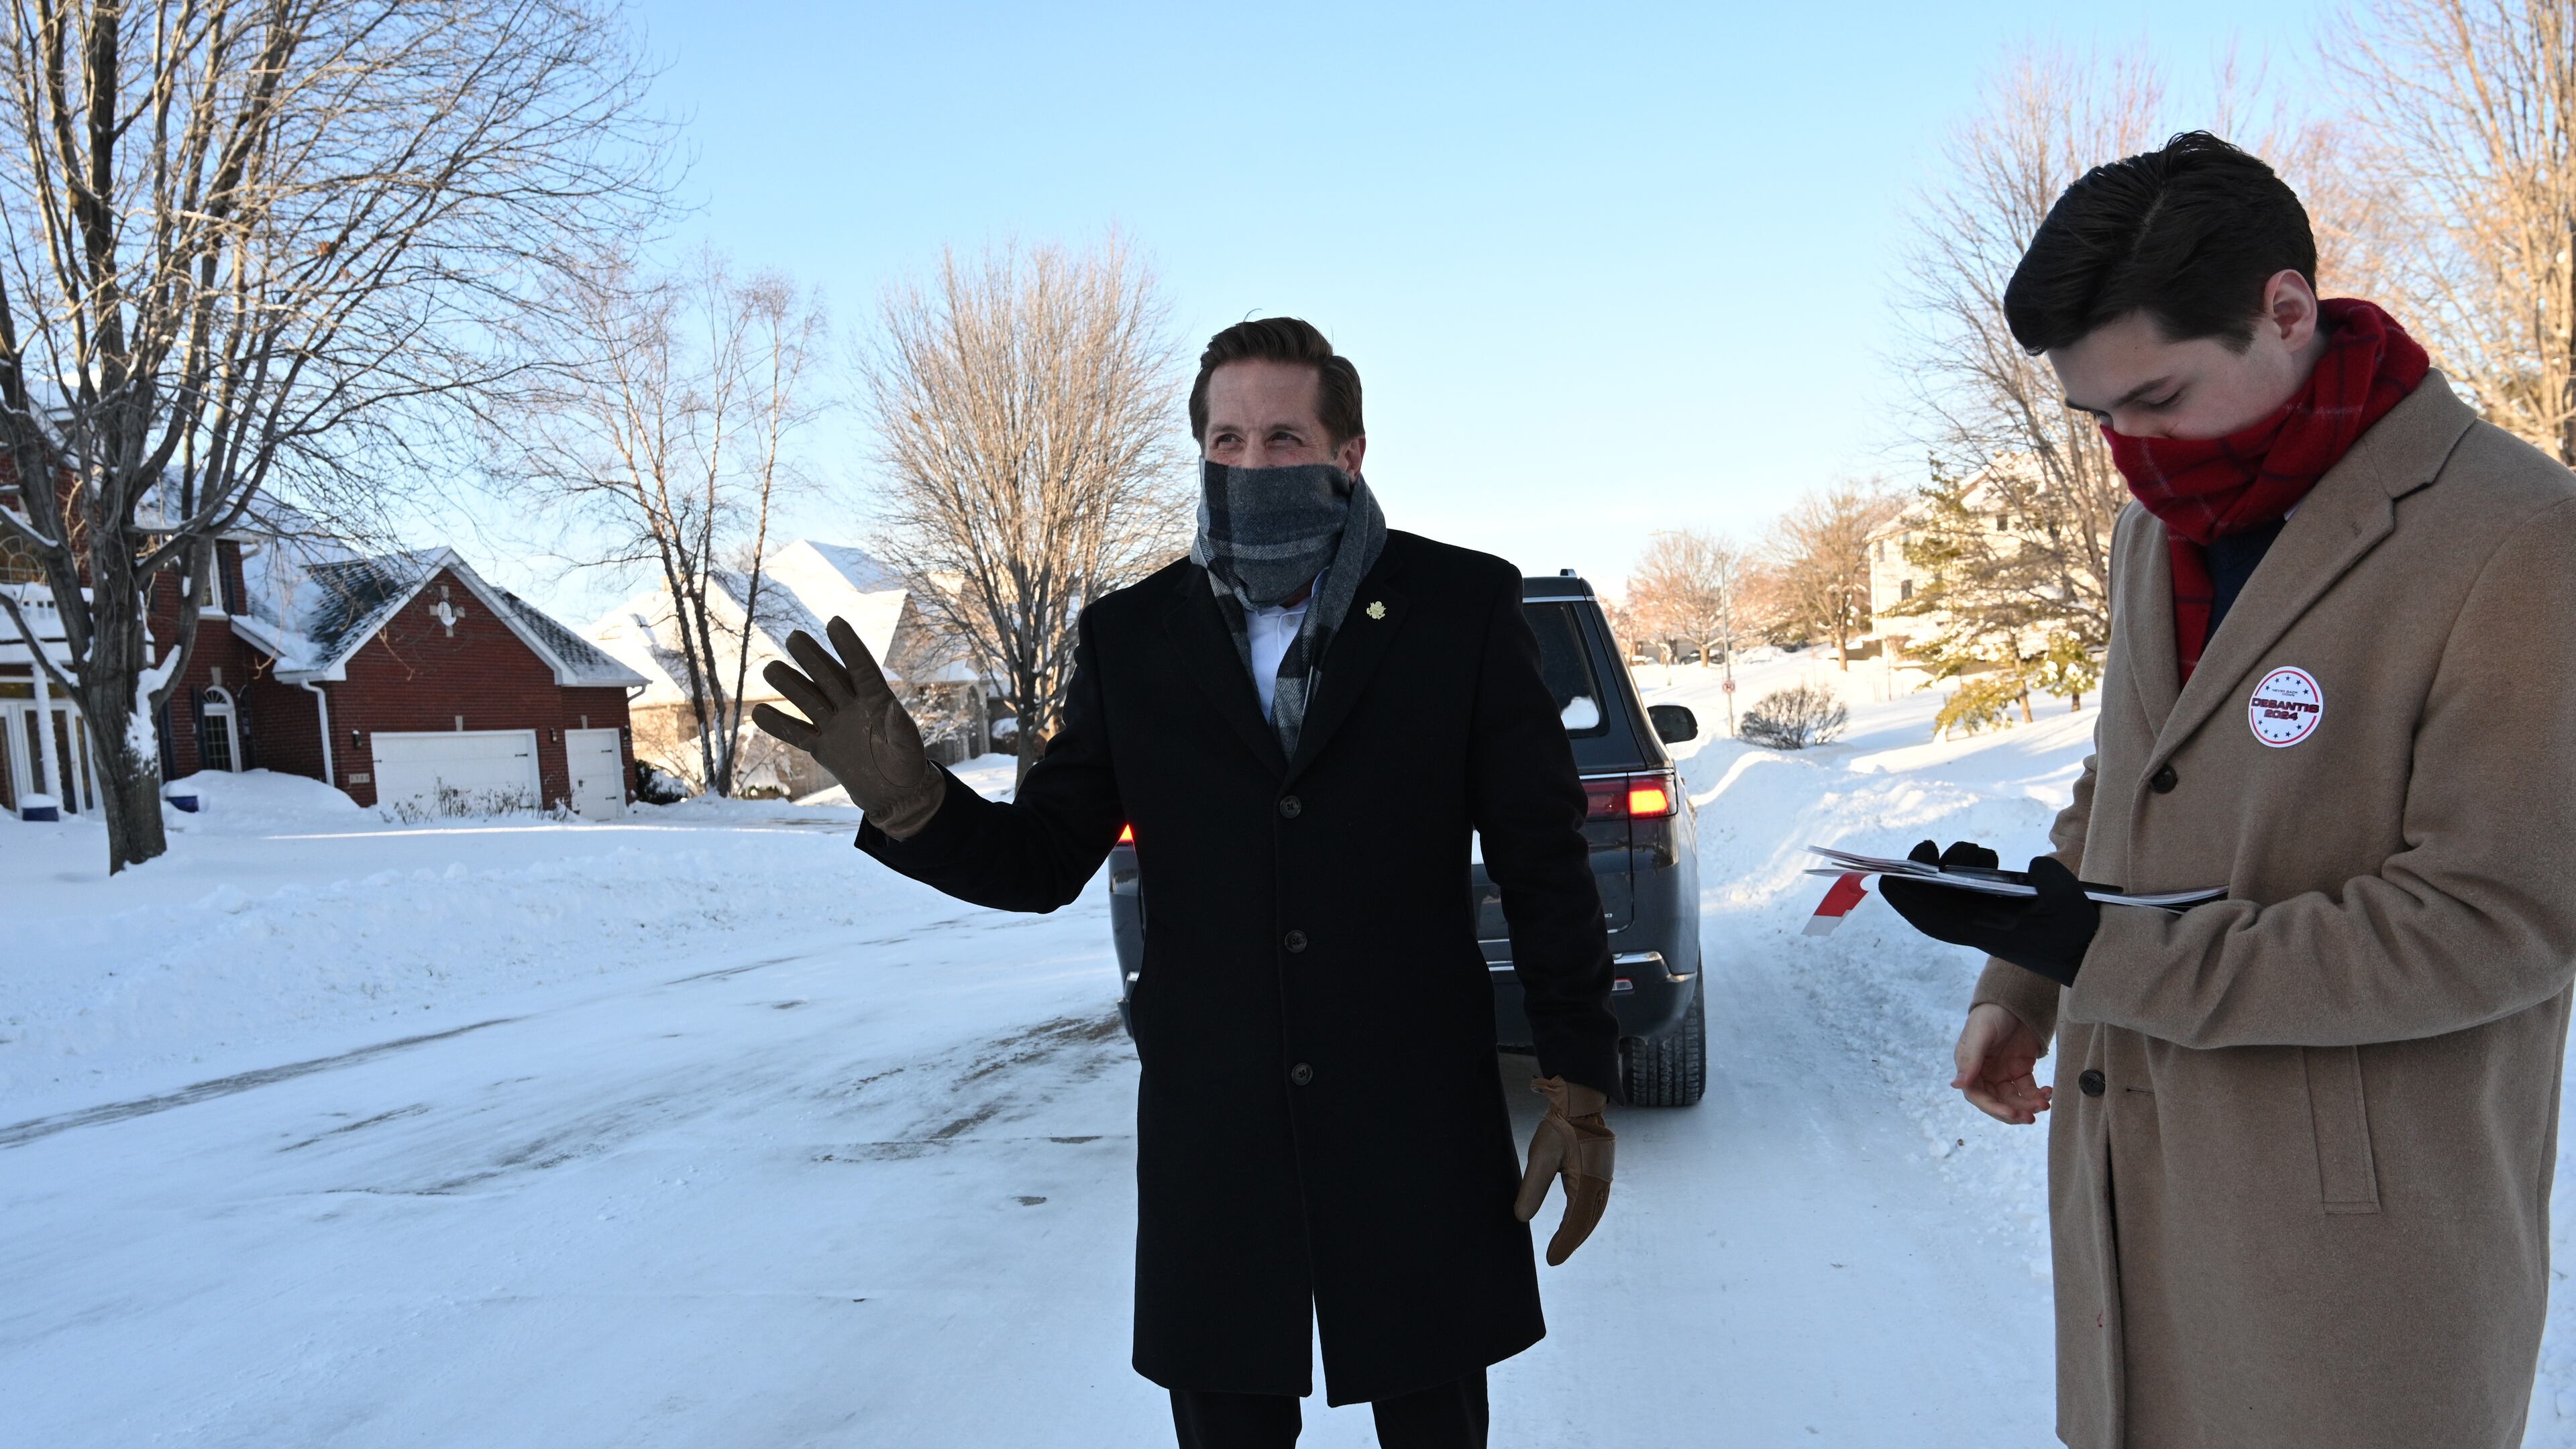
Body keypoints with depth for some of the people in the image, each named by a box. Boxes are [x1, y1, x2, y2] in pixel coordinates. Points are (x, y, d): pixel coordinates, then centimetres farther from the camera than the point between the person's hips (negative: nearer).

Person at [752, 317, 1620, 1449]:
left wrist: (1579, 1086, -2)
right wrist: (908, 800, -17)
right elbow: (1043, 861, 3)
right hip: (1212, 1139, 2)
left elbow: (1544, 859, -2)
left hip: (1417, 1129, -1)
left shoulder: (1463, 607, -4)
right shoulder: (1131, 637, 1)